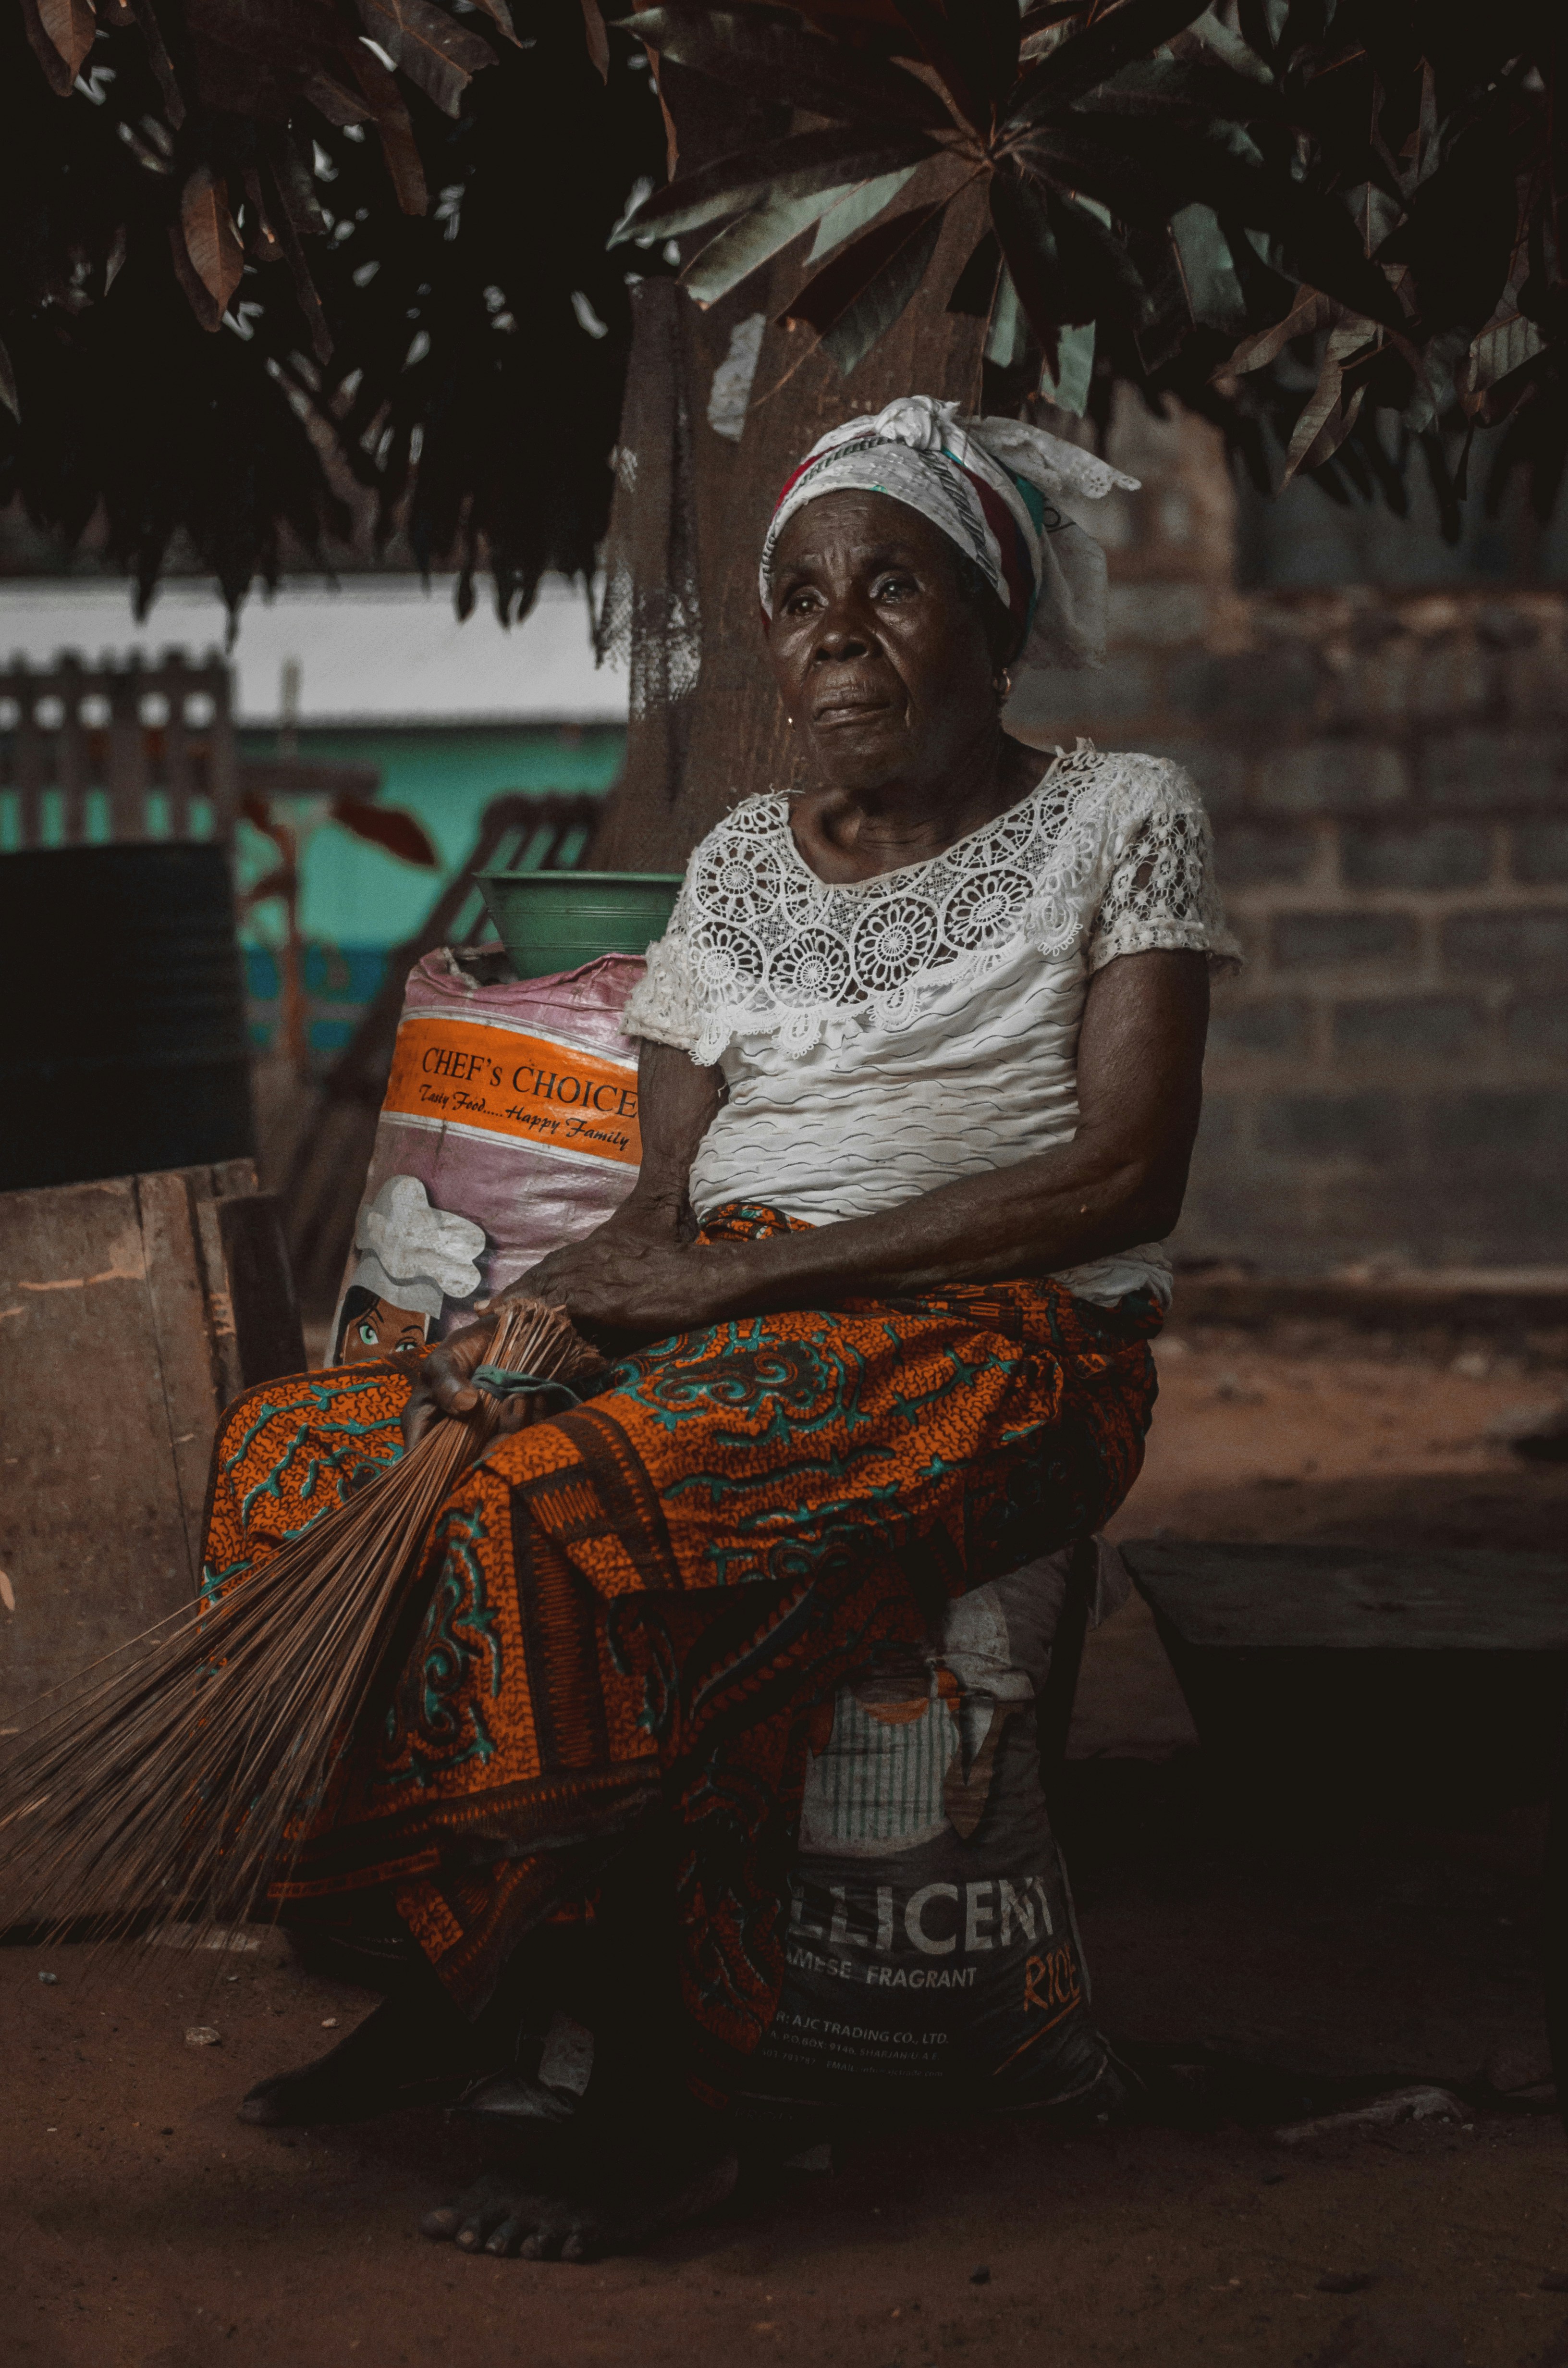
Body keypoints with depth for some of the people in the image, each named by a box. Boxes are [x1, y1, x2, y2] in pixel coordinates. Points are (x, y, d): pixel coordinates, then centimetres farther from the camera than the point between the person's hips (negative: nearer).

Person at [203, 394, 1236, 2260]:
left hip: (987, 1347, -6)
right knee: (301, 1452, -16)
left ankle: (661, 2106, -22)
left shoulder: (1118, 821, 2)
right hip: (725, 1334, 6)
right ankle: (452, 1984, -13)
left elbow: (1122, 1176, -10)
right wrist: (562, 1302, -15)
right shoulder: (743, 858, 18)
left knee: (581, 1522, -33)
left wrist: (741, 1274, -16)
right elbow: (667, 1191, 11)